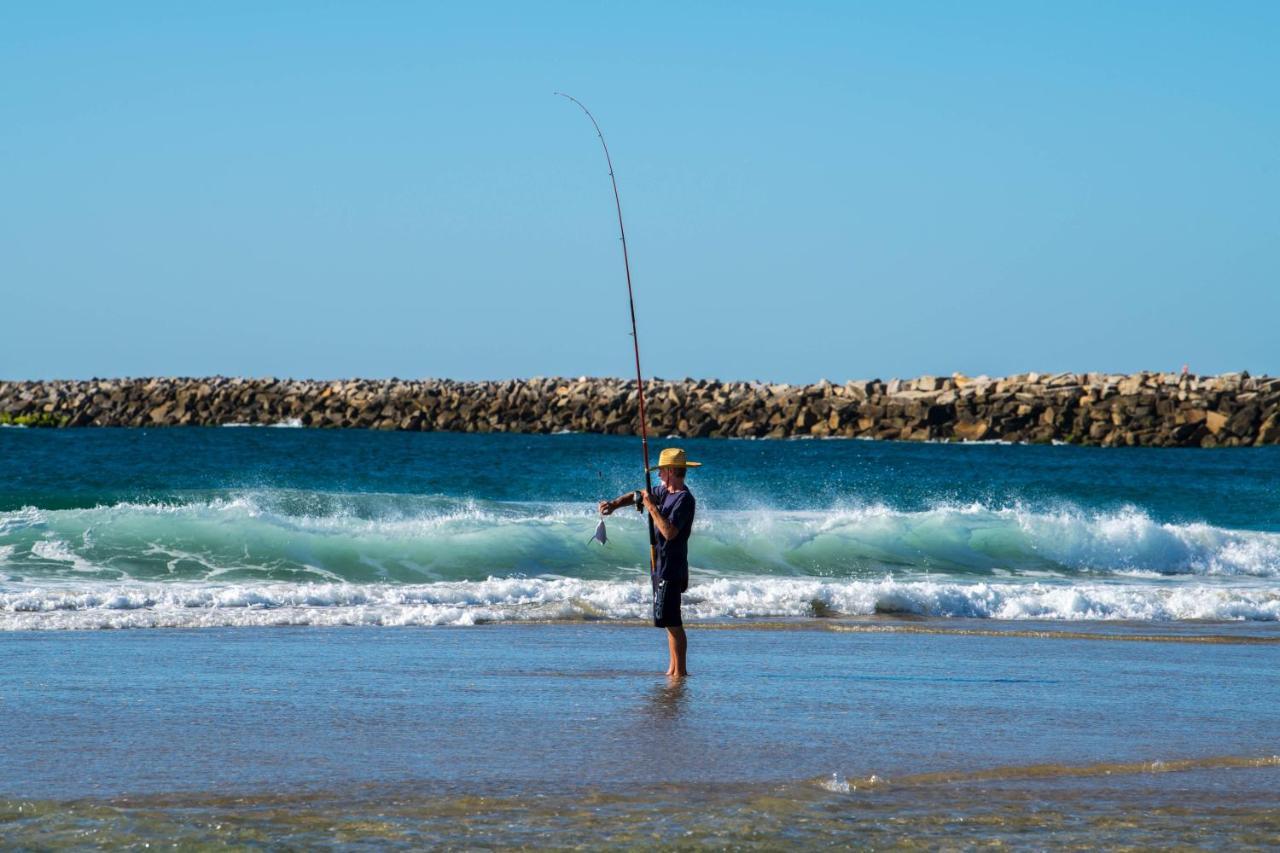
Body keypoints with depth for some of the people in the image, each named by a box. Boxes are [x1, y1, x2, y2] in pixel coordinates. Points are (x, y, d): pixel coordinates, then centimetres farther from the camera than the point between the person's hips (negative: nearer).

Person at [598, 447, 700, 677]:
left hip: (671, 569, -10)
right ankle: (674, 668, 20)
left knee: (672, 621, -10)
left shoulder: (684, 499, -18)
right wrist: (614, 504, 9)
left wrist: (652, 507, -21)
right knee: (670, 621, 14)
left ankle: (680, 671, -8)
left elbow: (669, 532, -28)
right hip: (660, 565, 10)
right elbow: (639, 495, 23)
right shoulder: (665, 491, 10)